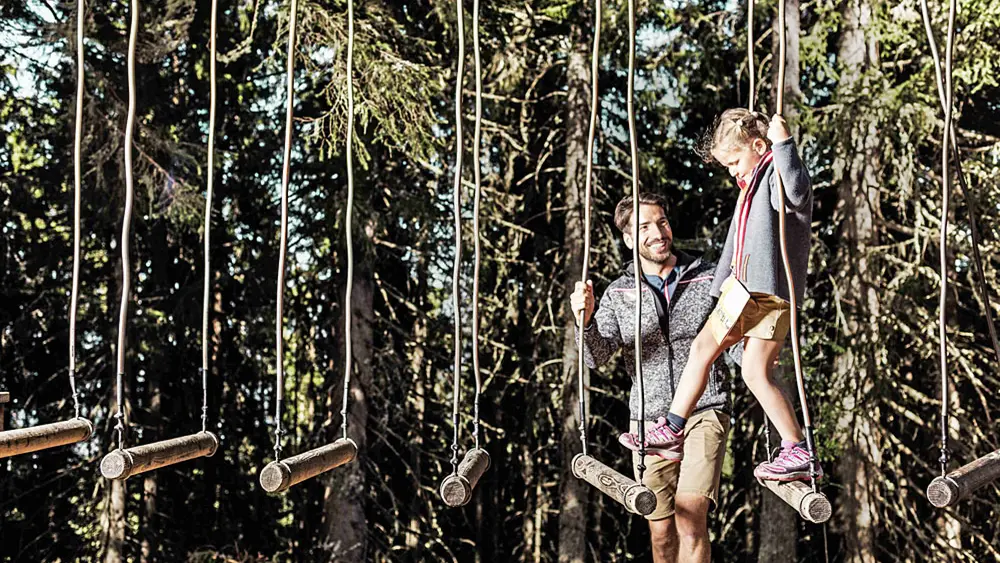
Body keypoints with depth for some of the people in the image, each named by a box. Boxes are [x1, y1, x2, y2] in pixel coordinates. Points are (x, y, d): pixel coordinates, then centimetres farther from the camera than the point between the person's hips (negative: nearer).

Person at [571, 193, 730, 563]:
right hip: (650, 419, 2)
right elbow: (597, 357, -7)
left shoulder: (709, 278, 2)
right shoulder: (618, 294, 5)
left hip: (704, 411, -2)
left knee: (690, 515, -17)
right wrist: (585, 321, -26)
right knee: (660, 531, 7)